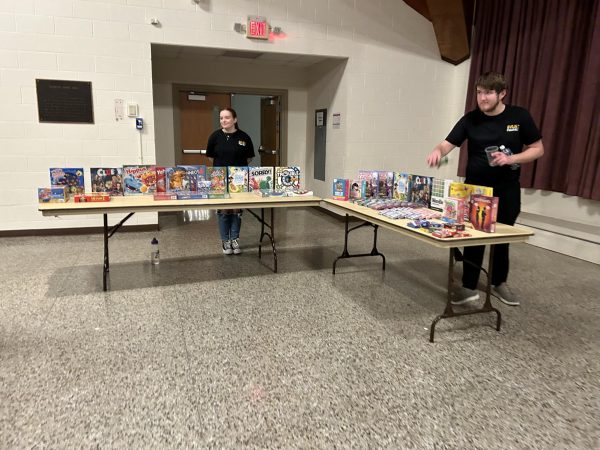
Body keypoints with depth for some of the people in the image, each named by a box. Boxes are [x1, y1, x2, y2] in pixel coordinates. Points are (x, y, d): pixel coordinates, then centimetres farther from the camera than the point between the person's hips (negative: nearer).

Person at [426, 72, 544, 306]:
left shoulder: (520, 116, -5)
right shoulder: (470, 120, -4)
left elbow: (537, 149, -1)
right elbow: (448, 143, -11)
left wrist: (511, 158, -19)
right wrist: (437, 151, -35)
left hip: (507, 190, 1)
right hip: (475, 189, -1)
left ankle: (499, 283, 33)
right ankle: (469, 286, 13)